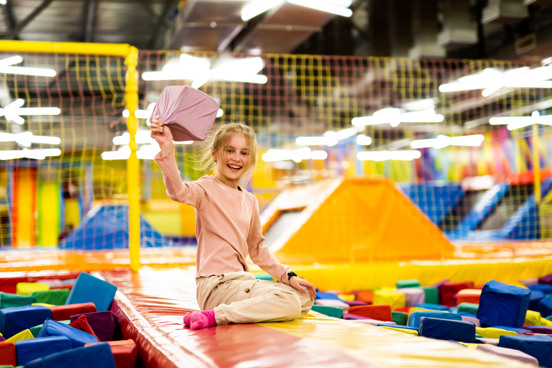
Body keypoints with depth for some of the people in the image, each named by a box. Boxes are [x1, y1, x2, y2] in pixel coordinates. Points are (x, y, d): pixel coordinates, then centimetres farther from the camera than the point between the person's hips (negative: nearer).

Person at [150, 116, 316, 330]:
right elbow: (178, 191, -30)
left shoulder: (250, 201, 15)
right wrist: (167, 149, -44)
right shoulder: (207, 188, -6)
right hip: (215, 286, -8)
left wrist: (288, 276, 14)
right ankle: (214, 316, -18)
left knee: (305, 298, 9)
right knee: (289, 304, -22)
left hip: (241, 281, 8)